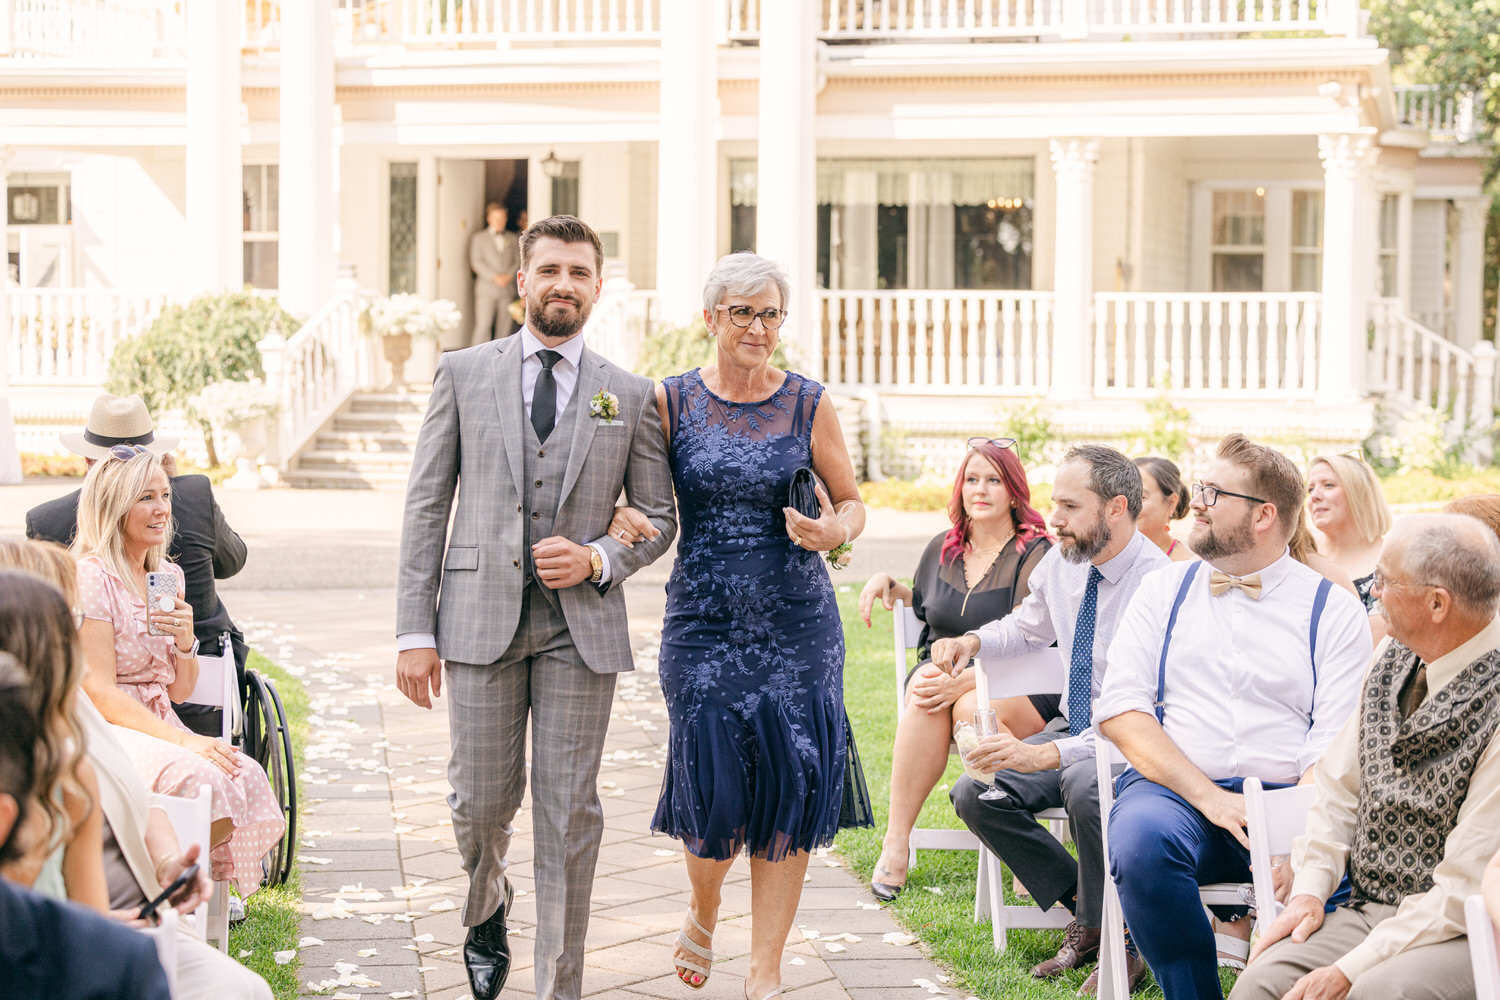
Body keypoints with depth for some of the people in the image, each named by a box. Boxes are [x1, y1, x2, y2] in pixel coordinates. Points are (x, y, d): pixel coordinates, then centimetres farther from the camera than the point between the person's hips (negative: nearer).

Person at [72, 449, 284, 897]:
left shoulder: (169, 576, 14)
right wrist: (182, 741, -23)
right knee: (202, 778, -32)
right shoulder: (90, 578, -10)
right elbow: (100, 693, -15)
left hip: (161, 727, 7)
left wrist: (186, 640, -6)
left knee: (246, 776, -21)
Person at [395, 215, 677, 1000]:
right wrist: (415, 630, -3)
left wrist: (597, 559, -9)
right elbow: (427, 504, 4)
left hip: (581, 624, 0)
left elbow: (658, 517, 12)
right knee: (483, 801, 4)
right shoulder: (464, 375, 6)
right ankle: (487, 911, 37)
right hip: (481, 616, 0)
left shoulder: (631, 397, 7)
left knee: (570, 814, -1)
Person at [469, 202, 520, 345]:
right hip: (486, 289, -3)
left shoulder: (512, 238, 16)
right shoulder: (479, 238, 7)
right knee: (483, 325, -11)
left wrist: (510, 275, -8)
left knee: (504, 327, 0)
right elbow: (476, 262, -1)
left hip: (507, 289, 3)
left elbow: (519, 259, 11)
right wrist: (495, 277, -12)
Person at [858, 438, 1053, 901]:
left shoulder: (1035, 555, -3)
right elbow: (923, 609, 35)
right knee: (924, 696, -32)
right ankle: (896, 841, -34)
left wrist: (963, 682, -26)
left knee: (973, 709, -38)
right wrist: (888, 583, 15)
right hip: (941, 669, 4)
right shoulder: (942, 549, 15)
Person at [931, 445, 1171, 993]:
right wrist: (972, 642, 0)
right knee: (974, 795, -11)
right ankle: (1082, 907, 0)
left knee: (1083, 784, -38)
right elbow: (1026, 627, 24)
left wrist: (1048, 753, -38)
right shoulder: (1060, 564, 0)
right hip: (1075, 731, 8)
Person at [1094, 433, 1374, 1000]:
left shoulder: (1333, 610, 9)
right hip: (1172, 789, 2)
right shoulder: (1163, 592, 17)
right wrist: (1209, 798, -10)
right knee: (1140, 838, -34)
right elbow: (1121, 709, 4)